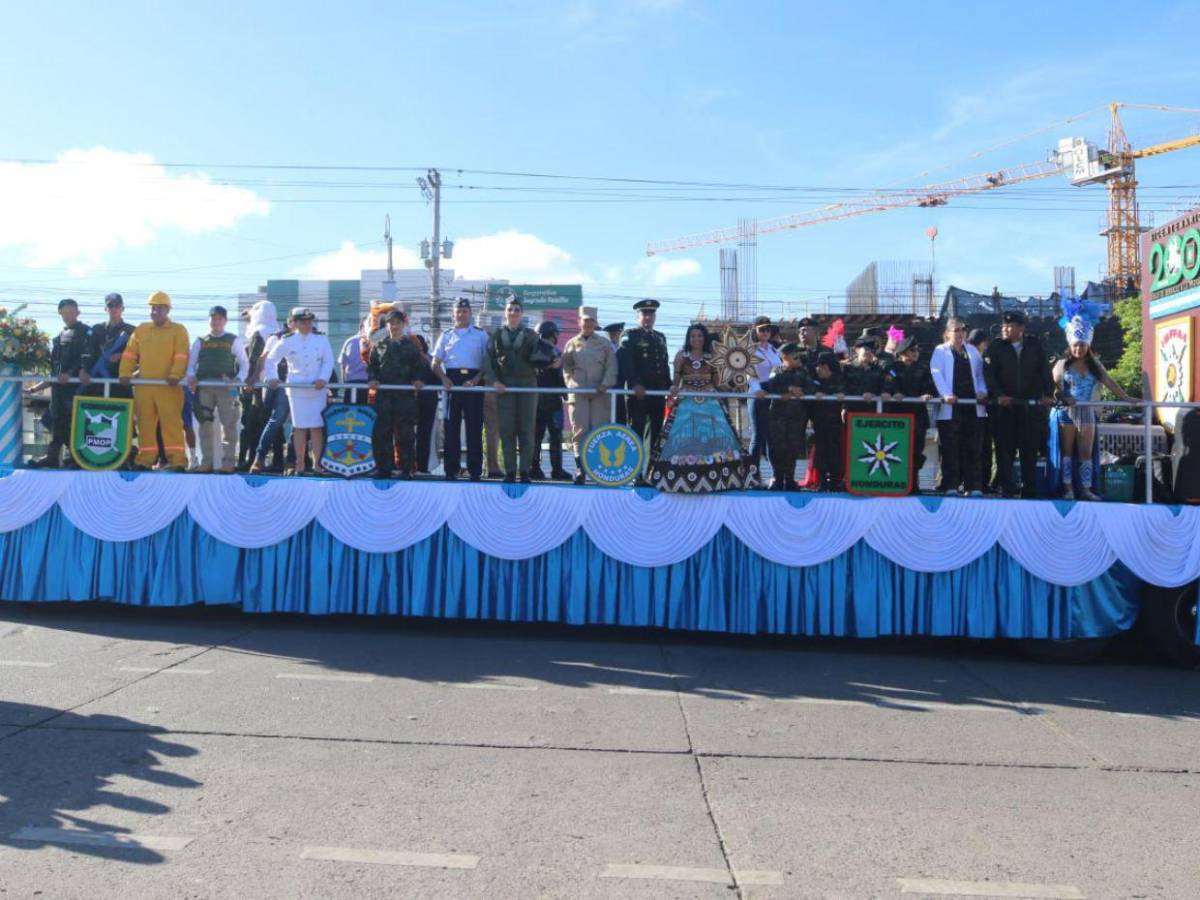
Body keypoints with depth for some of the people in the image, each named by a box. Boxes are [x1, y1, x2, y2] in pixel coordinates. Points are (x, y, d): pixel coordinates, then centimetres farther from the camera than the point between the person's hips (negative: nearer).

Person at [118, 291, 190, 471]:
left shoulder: (178, 330, 3)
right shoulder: (141, 330, 16)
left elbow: (181, 356, -8)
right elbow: (129, 353, 13)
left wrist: (175, 375, -22)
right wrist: (125, 373, -2)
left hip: (168, 387, -4)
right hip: (143, 386, 4)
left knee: (172, 422, -7)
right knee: (145, 424, 7)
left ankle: (177, 460, -7)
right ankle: (145, 459, 12)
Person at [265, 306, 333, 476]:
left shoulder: (321, 339, 5)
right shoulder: (287, 341, 5)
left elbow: (328, 362, 3)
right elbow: (271, 359, 13)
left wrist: (323, 379, -12)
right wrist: (273, 378, 0)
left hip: (318, 390, 0)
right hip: (296, 390, 0)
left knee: (316, 427, -3)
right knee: (299, 427, 2)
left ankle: (317, 464, 2)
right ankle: (300, 464, 9)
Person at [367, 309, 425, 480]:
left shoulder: (411, 345, 10)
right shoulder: (379, 345, 14)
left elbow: (419, 367, 9)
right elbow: (371, 365, 15)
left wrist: (417, 380, -9)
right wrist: (372, 379, -3)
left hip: (406, 394, -2)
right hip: (384, 394, 2)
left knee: (406, 433, -2)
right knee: (383, 432, 1)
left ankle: (405, 468, 2)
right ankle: (384, 469, 7)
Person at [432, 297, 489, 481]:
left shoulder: (480, 334, 10)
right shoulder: (446, 335, 16)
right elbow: (435, 363, 13)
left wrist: (476, 379, -11)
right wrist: (444, 379, -5)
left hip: (473, 381, -2)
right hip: (452, 381, 2)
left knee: (474, 427, -3)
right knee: (451, 426, 1)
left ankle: (475, 470, 1)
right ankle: (451, 469, 6)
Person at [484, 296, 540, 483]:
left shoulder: (531, 335, 11)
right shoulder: (496, 334, 11)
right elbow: (488, 359, 4)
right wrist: (493, 381, -9)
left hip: (527, 385, 0)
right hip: (504, 386, 0)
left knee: (526, 430, 0)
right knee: (506, 430, -2)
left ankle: (525, 471, 4)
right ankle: (510, 471, 3)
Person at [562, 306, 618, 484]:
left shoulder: (605, 343, 9)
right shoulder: (571, 344, 13)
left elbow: (611, 367, 3)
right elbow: (566, 368, 14)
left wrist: (605, 385, -10)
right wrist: (571, 384, 1)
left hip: (600, 393, -1)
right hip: (578, 393, 1)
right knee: (579, 430, -5)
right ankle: (580, 468, -6)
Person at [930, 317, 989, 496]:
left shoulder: (972, 351, 20)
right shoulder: (940, 351, 6)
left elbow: (979, 375, 19)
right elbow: (937, 374, -7)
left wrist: (982, 392, 0)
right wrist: (946, 394, -21)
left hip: (972, 405, 4)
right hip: (950, 407, -4)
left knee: (972, 448, 4)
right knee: (950, 448, -3)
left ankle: (973, 486, 7)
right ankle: (950, 486, 1)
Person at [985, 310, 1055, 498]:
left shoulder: (1035, 346, 10)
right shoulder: (995, 347, 4)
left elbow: (1045, 371, 6)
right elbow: (989, 374, -4)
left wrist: (1047, 394, -7)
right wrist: (999, 395, -17)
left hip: (1031, 407, 1)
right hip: (1004, 406, -1)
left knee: (1030, 450, 3)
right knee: (1005, 449, -1)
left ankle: (1030, 489, 10)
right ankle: (1007, 488, 6)